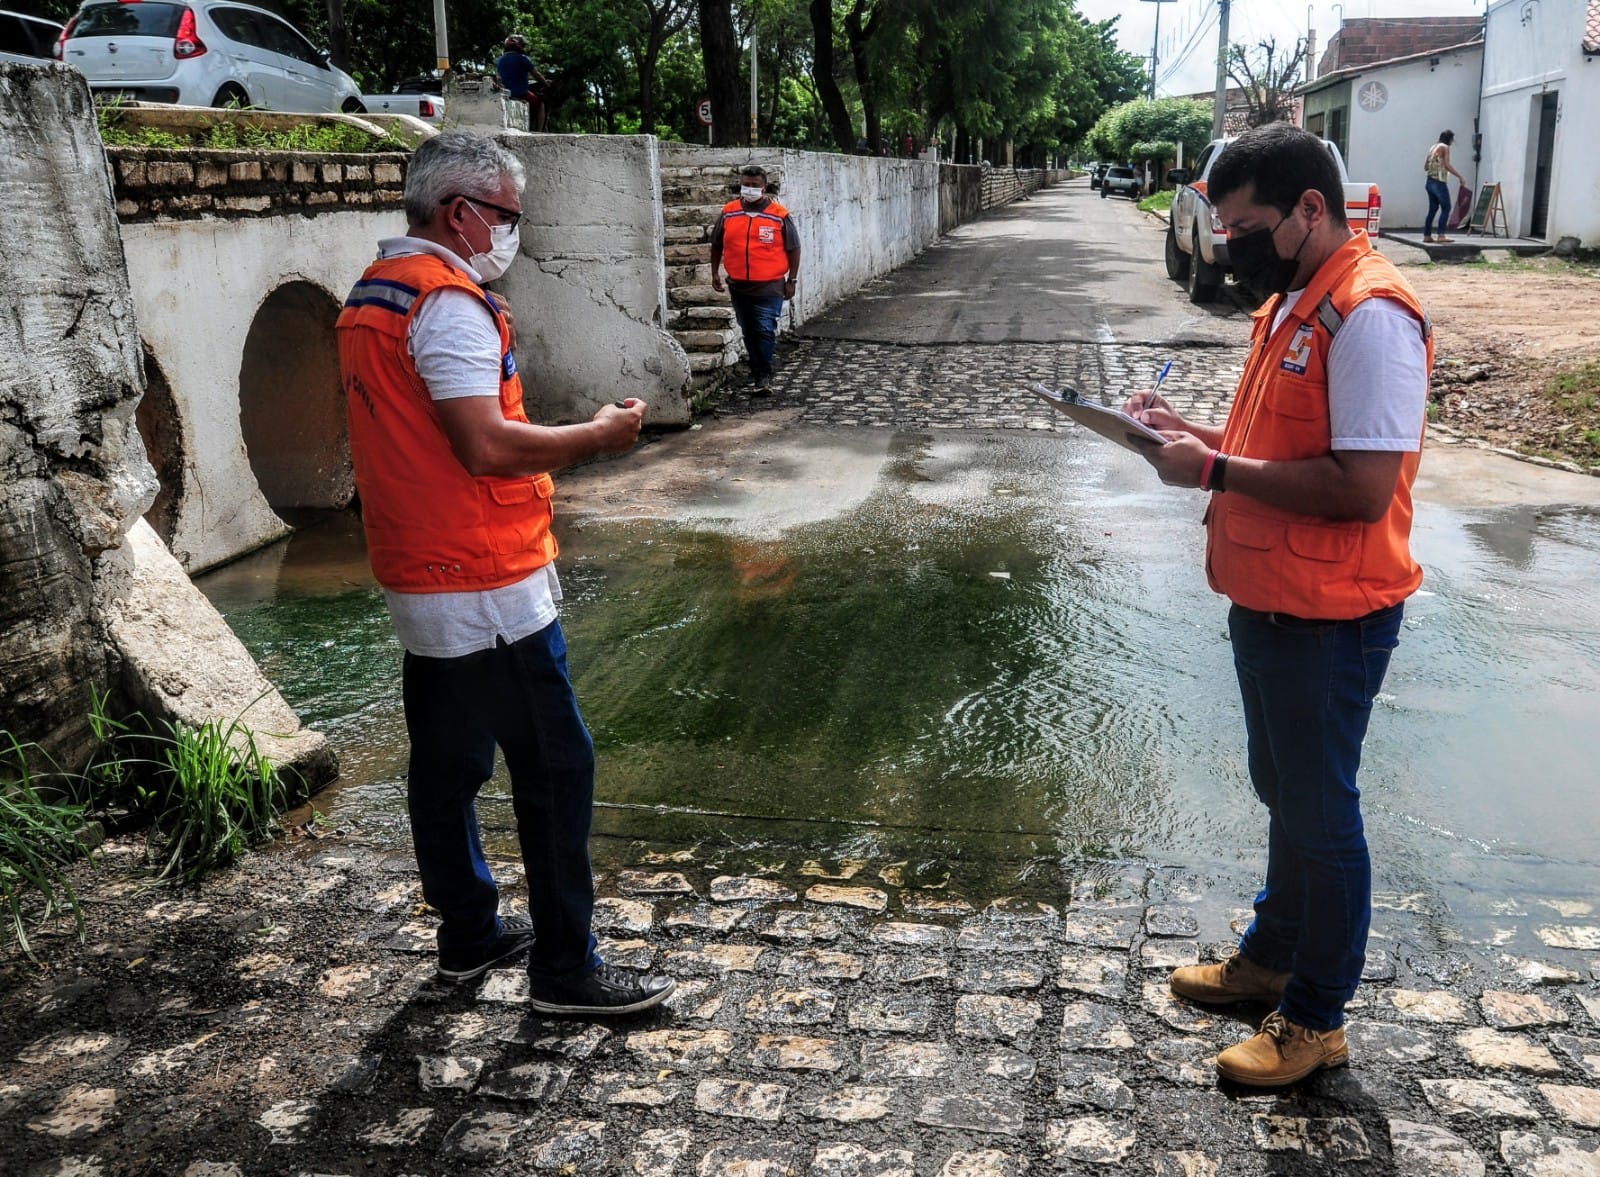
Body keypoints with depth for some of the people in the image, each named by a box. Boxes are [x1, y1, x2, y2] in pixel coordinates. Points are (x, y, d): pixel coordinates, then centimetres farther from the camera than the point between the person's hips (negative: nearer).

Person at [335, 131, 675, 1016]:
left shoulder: (369, 297, 13)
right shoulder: (448, 303, -18)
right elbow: (489, 446, -26)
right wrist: (599, 435, -13)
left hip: (418, 579, 10)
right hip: (486, 587, -10)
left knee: (447, 763, 16)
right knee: (555, 769, -2)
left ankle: (468, 933, 30)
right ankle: (565, 968, 7)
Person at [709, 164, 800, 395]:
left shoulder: (780, 216, -4)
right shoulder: (728, 213, 5)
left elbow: (793, 249, 1)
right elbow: (717, 245, 15)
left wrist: (791, 280, -2)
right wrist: (715, 273, 11)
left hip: (769, 286, -4)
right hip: (738, 286, 4)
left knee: (765, 331, -10)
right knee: (749, 332, 11)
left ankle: (762, 376, -1)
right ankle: (759, 374, 23)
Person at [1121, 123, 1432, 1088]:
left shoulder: (1370, 314, -21)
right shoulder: (1291, 301, 10)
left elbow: (1360, 487, -28)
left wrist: (1216, 471, -21)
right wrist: (1198, 434, 3)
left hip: (1330, 619, -10)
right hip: (1270, 603, 10)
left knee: (1319, 812, 5)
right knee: (1283, 792, 22)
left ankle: (1317, 1019, 22)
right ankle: (1272, 956, 41)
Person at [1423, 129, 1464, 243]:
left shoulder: (1433, 147, 17)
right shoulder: (1445, 147, -6)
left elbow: (1425, 167, 18)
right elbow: (1447, 165, -15)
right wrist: (1460, 176, -12)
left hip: (1430, 182, 8)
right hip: (1439, 182, -8)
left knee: (1433, 208, 13)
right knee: (1446, 208, -7)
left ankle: (1427, 235, 12)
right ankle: (1441, 235, -15)